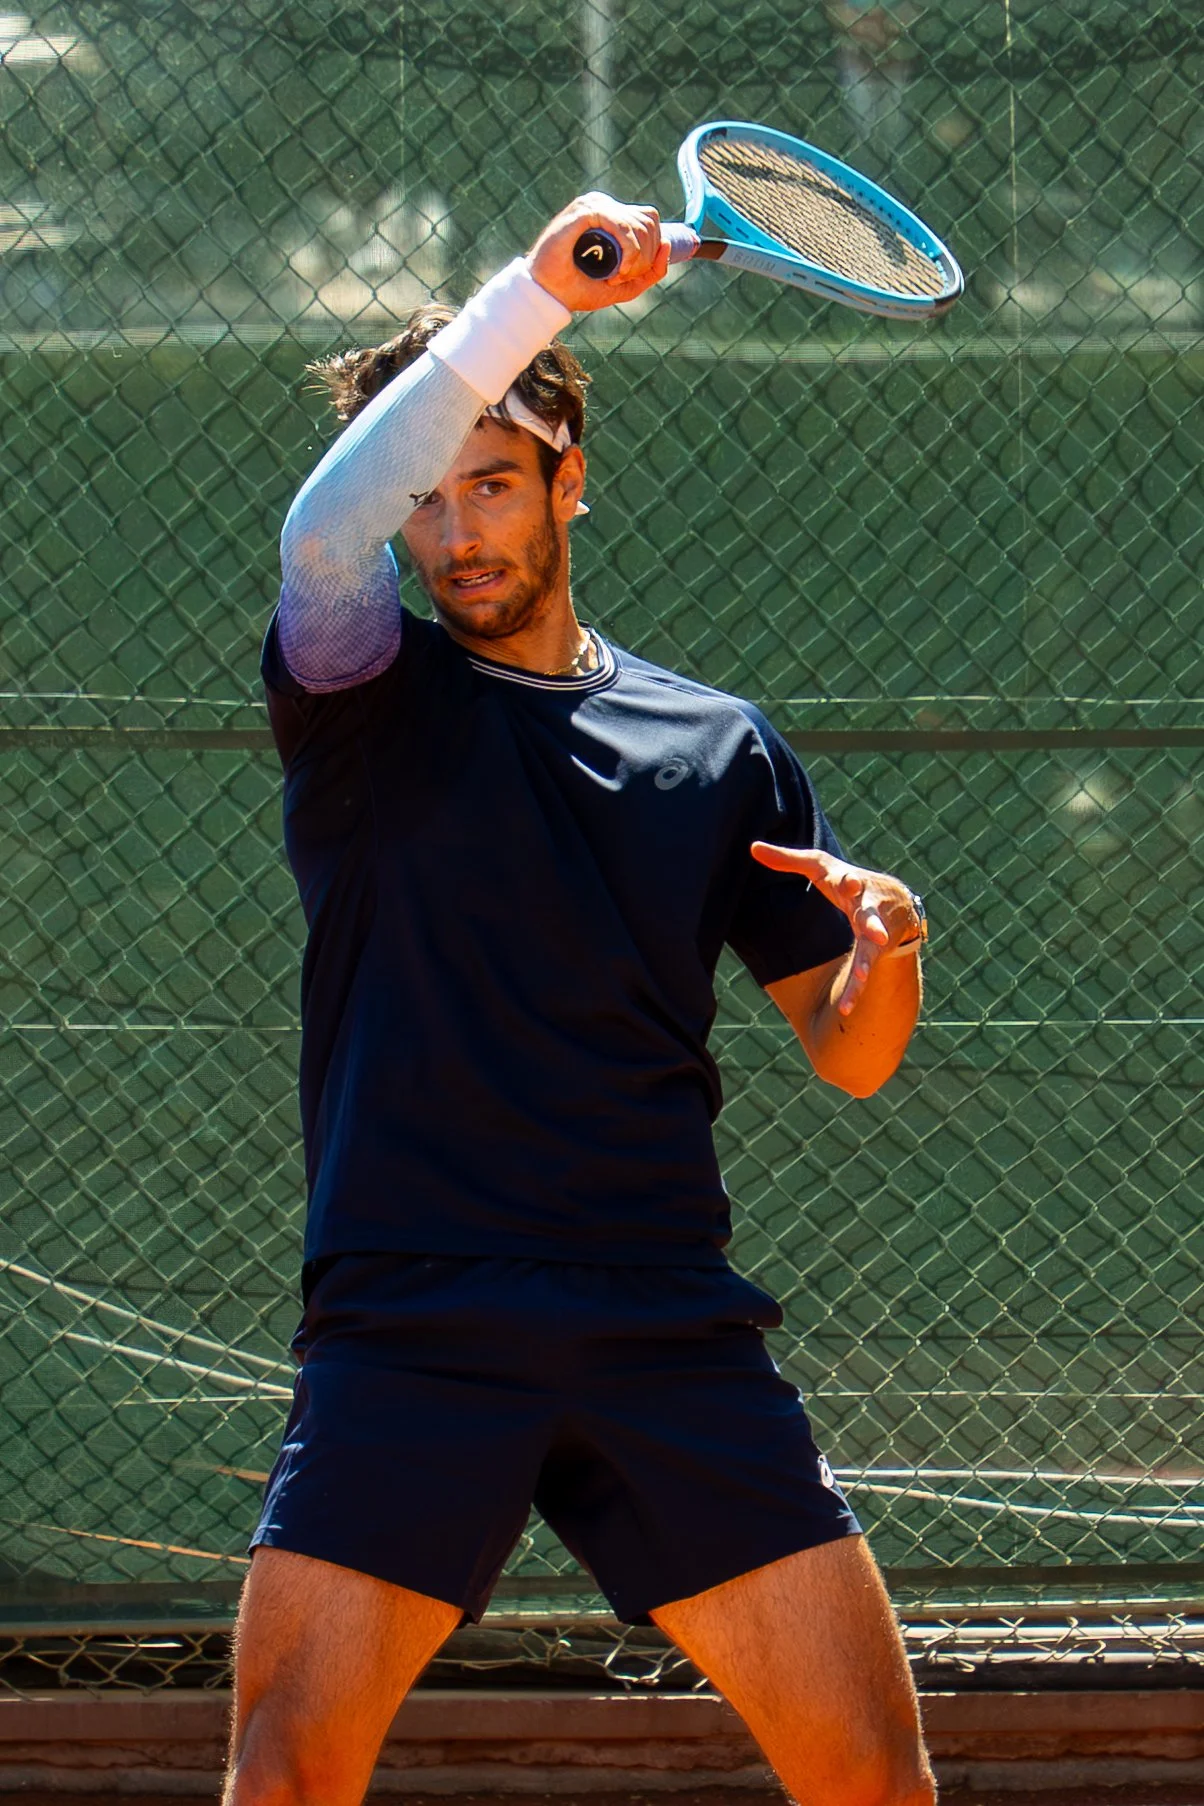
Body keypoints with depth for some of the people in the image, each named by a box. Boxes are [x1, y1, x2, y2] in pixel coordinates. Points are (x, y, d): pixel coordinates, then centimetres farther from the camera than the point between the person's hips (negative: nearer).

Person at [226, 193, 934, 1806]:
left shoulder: (721, 750, 13)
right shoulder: (366, 694, 6)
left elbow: (849, 1057, 16)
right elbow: (322, 531, -18)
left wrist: (888, 949, -8)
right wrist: (537, 291, -25)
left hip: (671, 1335, 2)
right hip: (409, 1327, -2)